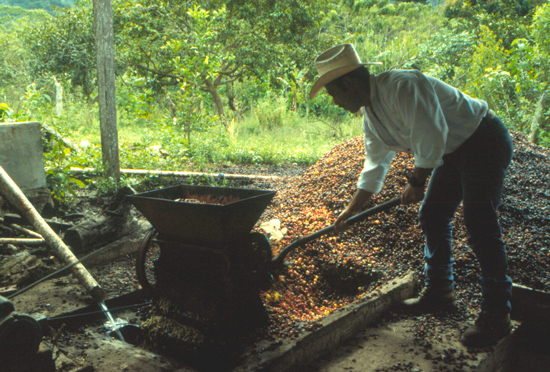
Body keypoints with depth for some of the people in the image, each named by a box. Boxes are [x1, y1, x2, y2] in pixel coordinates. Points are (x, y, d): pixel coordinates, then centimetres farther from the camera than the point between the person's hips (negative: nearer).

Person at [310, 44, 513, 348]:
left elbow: (431, 139, -29)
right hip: (453, 151, 9)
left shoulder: (402, 86, -27)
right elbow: (375, 166, 12)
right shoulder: (370, 115, 4)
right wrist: (351, 210, 14)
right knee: (432, 217, 9)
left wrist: (416, 181, -15)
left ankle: (496, 315, -3)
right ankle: (439, 292, 23)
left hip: (485, 141, -9)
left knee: (480, 226, -12)